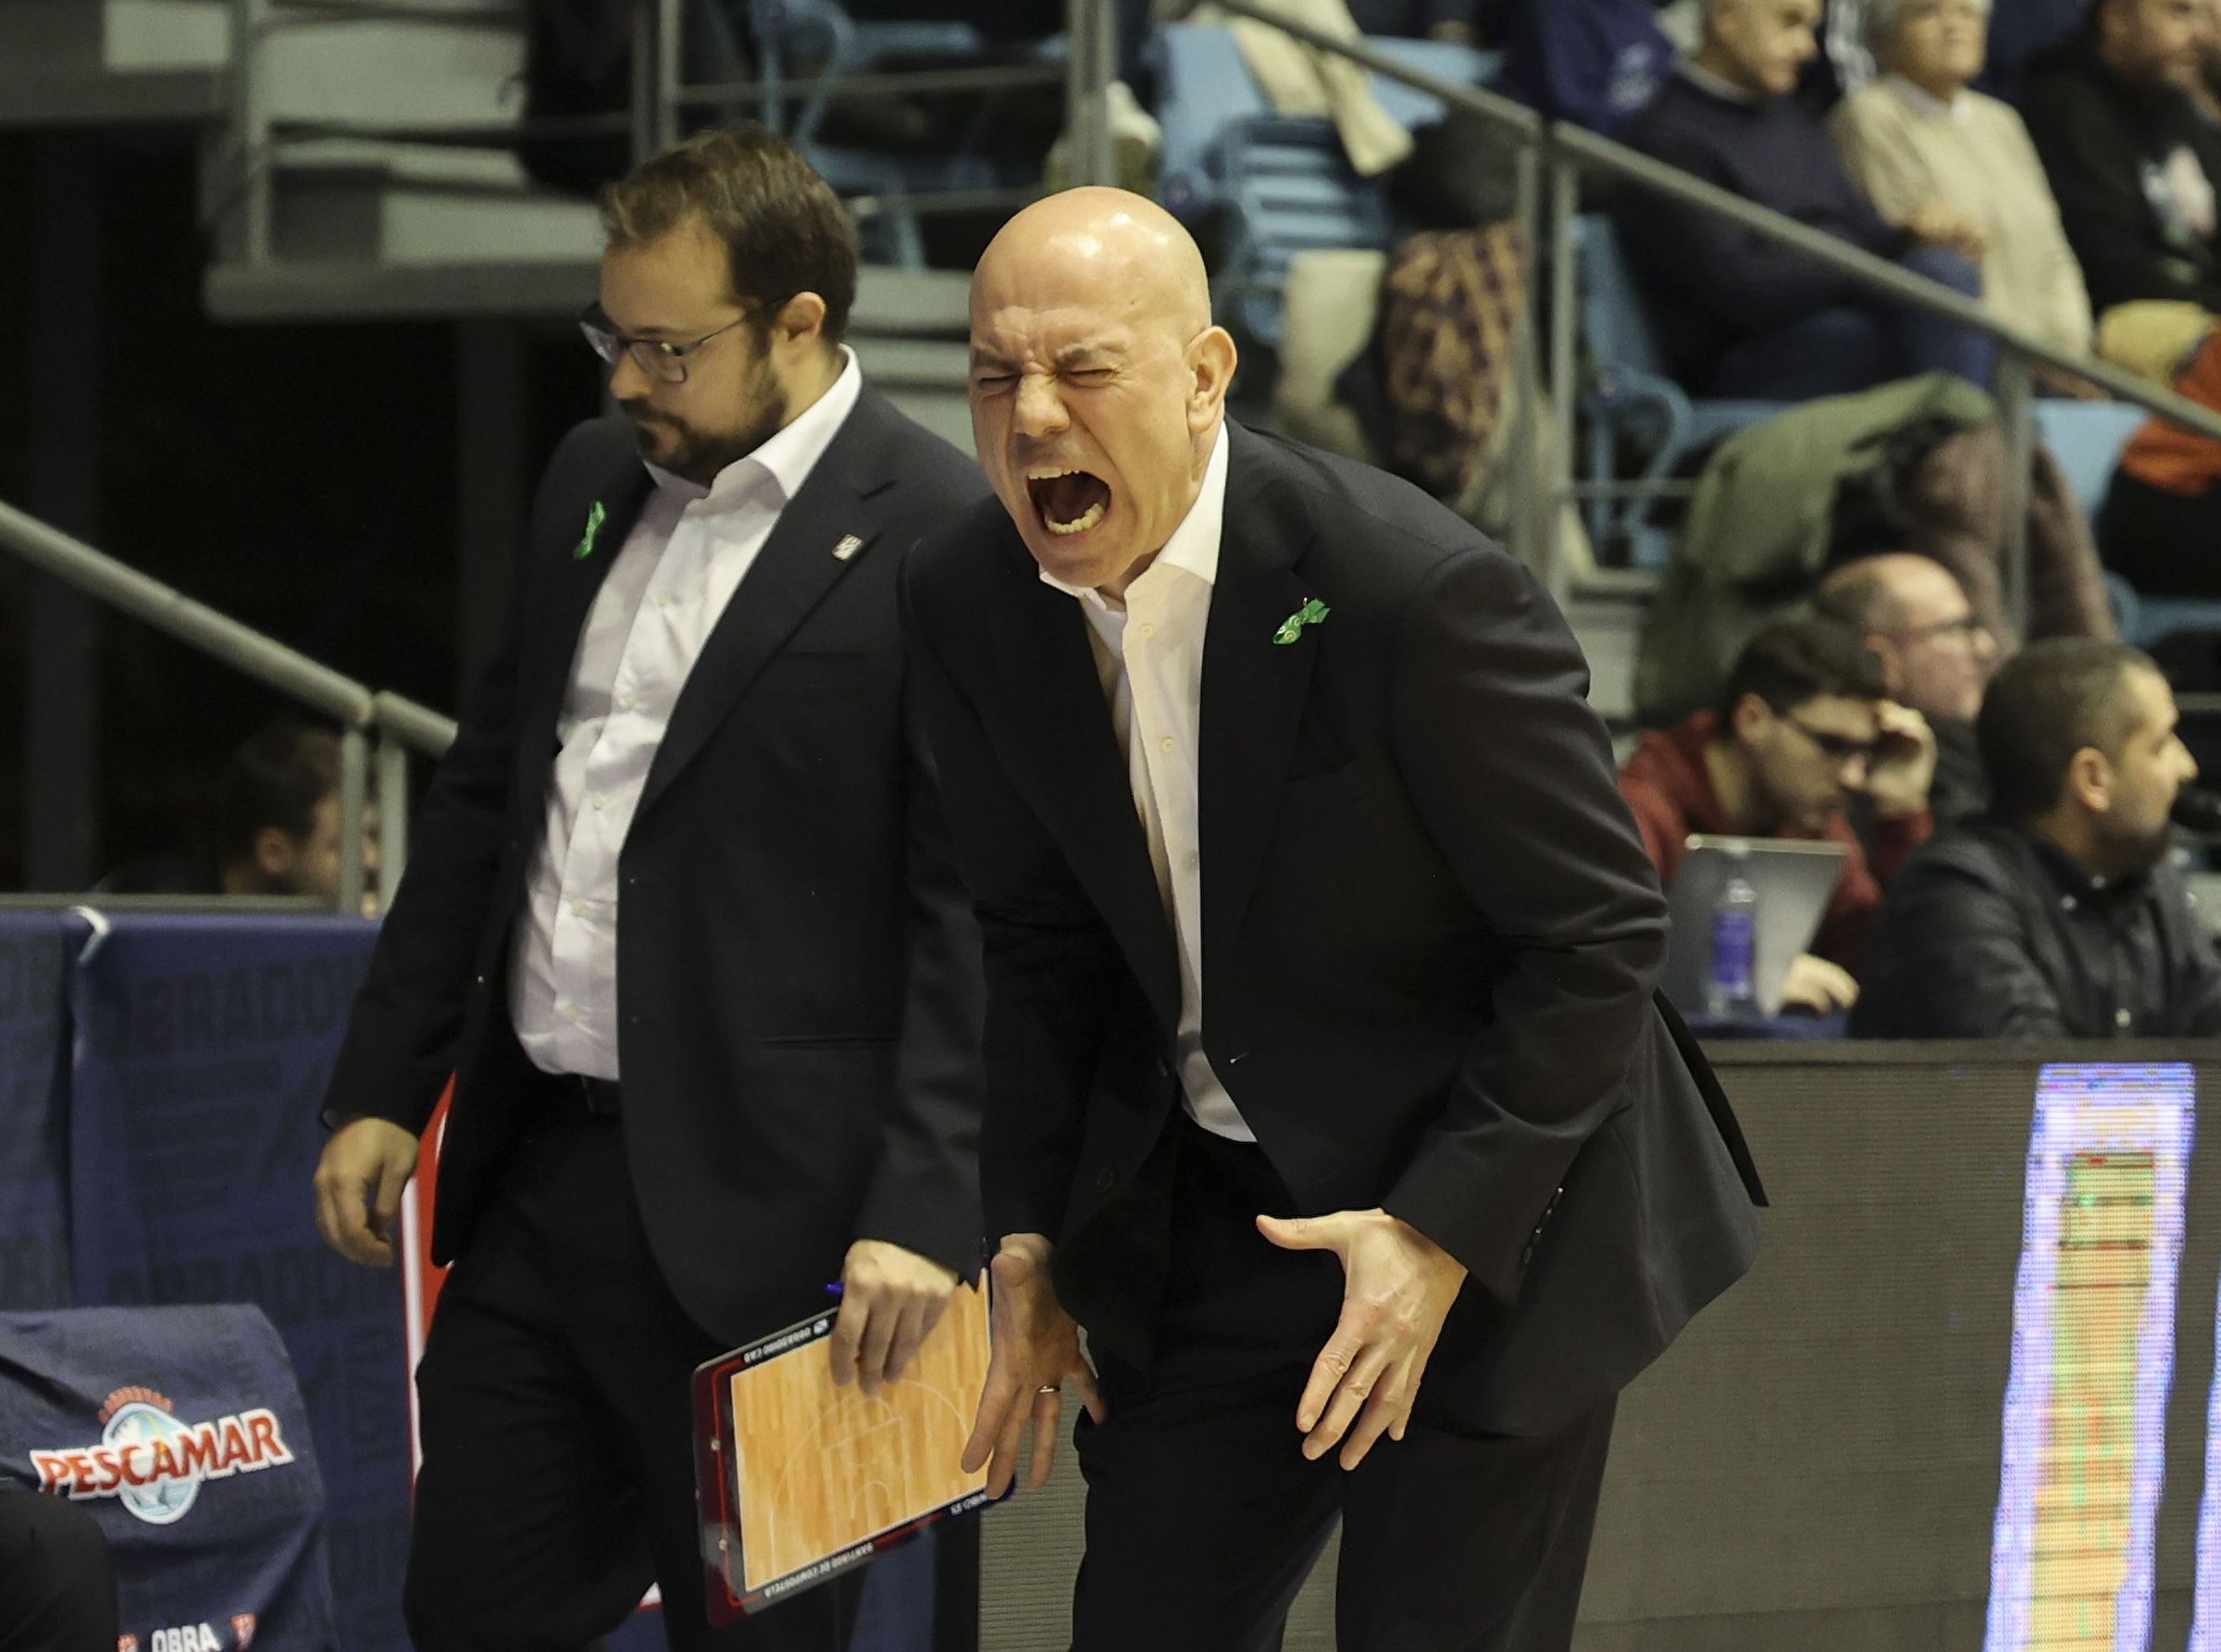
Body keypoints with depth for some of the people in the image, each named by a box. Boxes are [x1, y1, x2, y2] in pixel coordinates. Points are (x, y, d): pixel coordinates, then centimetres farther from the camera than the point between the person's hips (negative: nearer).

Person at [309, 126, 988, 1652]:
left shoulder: (943, 540, -12)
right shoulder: (597, 479, 13)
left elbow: (977, 908, -15)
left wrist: (925, 1211, -21)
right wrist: (384, 1084, 16)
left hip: (748, 1221, -7)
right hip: (534, 1171, 7)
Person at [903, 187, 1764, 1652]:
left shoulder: (1418, 593, -25)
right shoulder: (970, 606, -6)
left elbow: (1599, 936, -18)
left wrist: (1445, 1235, -22)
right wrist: (1032, 1232, 3)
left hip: (1490, 1216, -5)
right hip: (1203, 1225, 6)